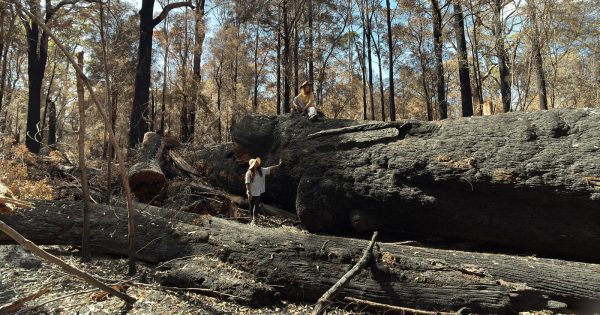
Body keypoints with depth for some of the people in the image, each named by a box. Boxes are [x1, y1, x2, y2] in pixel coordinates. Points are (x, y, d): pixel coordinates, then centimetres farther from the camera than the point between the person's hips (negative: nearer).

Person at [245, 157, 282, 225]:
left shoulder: (261, 170, 1)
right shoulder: (249, 173, -13)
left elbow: (270, 169, 6)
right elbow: (247, 184, -14)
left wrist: (278, 165, 1)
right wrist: (249, 193, -17)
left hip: (258, 192, 4)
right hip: (251, 193, -4)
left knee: (256, 205, -1)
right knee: (252, 206, 8)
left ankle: (254, 219, 5)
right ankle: (253, 219, 19)